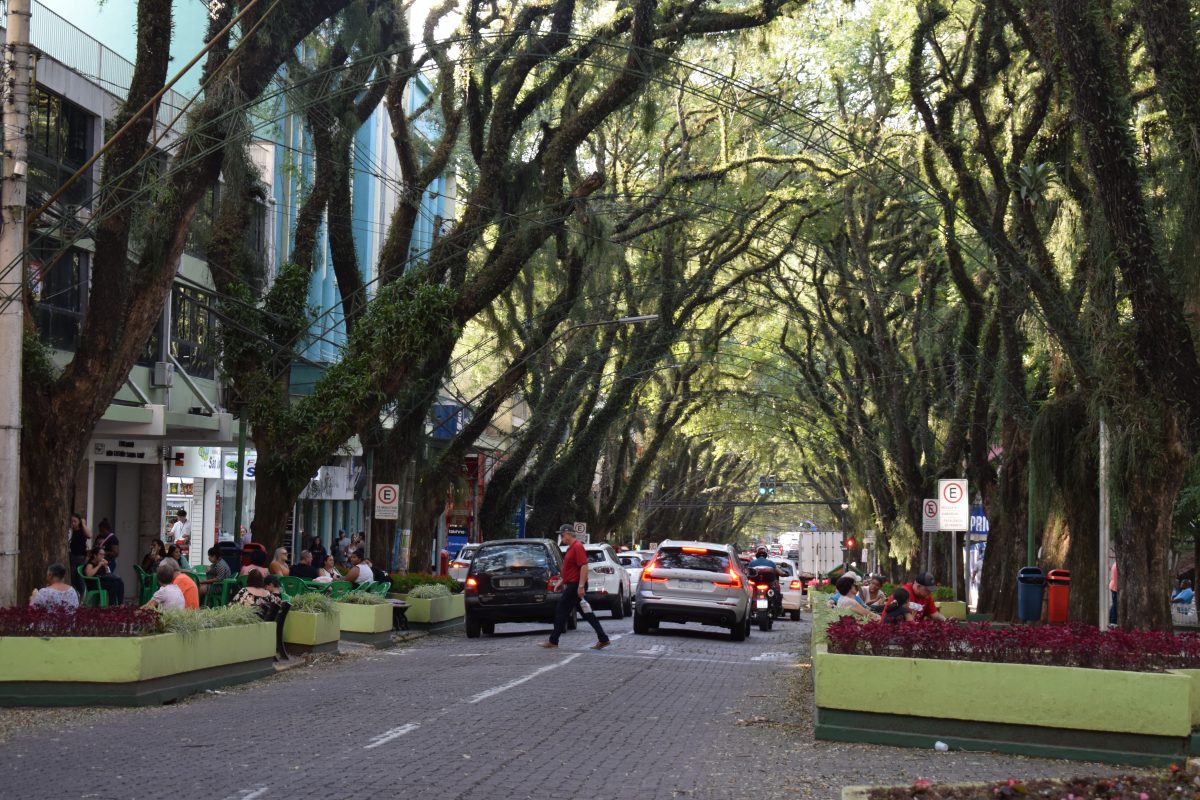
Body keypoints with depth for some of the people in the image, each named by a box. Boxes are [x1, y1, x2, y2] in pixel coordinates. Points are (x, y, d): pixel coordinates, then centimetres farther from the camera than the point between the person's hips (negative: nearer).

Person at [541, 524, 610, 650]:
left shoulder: (577, 547, -15)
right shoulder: (571, 548, 17)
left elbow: (584, 566, -23)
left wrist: (581, 586, -27)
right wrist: (562, 582, 26)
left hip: (575, 586, -10)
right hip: (572, 585, 10)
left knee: (561, 612, -3)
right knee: (586, 613, 8)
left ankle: (553, 641, 4)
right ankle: (603, 639, 6)